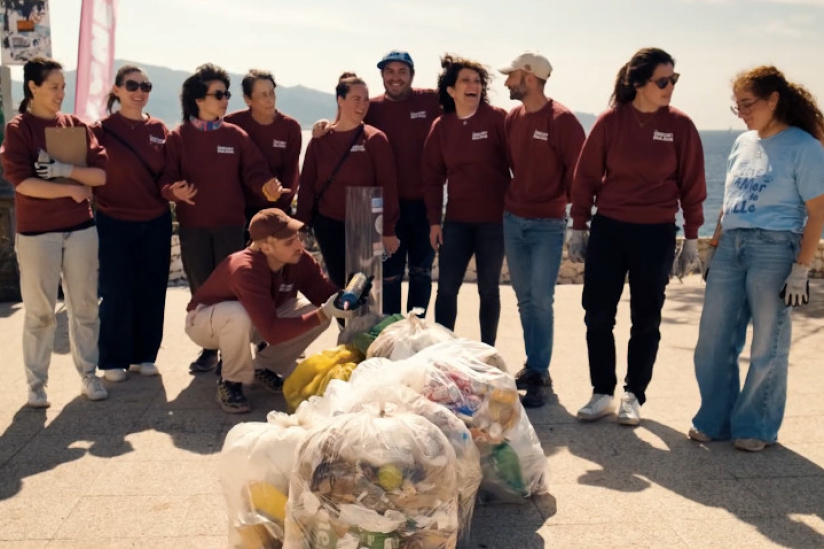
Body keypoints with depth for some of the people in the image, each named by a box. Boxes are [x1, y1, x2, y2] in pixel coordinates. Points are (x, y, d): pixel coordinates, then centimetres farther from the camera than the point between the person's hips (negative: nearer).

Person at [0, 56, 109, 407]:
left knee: (85, 307, 8)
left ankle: (88, 374, 19)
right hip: (36, 232, -3)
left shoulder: (76, 126, 8)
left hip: (80, 227, 3)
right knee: (39, 311, 3)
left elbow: (100, 174, -2)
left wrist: (64, 170, -16)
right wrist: (73, 190, -12)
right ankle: (36, 383, 14)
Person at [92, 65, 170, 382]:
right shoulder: (102, 130, -4)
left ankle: (144, 356, 22)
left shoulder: (159, 130, 6)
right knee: (117, 293, 2)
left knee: (152, 291, 8)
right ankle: (113, 361, 16)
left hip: (156, 224, 3)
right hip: (115, 224, -3)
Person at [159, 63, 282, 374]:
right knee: (201, 290, 8)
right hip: (193, 226, 0)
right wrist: (174, 191, -25)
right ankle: (209, 349, 21)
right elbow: (166, 177, -3)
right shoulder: (178, 137, 2)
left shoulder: (236, 136, 4)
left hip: (231, 225, 0)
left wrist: (266, 188, -22)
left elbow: (254, 172, -1)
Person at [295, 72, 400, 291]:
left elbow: (387, 187, -8)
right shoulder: (320, 140, 2)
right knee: (339, 284, 10)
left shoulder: (375, 139, -5)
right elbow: (307, 185, 6)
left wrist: (388, 229, -11)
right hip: (328, 225, 2)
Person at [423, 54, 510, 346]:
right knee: (446, 287, 3)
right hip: (456, 220, 3)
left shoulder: (497, 118, -5)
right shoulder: (441, 126, 5)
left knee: (488, 289, 5)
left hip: (494, 219, -3)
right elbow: (433, 176, 6)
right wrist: (434, 221, 2)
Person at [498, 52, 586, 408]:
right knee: (525, 299, 10)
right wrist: (506, 202, 10)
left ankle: (537, 375, 3)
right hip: (512, 221, 6)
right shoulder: (512, 118, 8)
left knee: (541, 300, -5)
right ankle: (536, 368, 21)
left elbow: (577, 171, -9)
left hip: (547, 225, -6)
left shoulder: (563, 120, -10)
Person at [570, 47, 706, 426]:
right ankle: (602, 393, 18)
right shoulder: (610, 121, -3)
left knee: (646, 320, 8)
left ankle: (633, 396, 22)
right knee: (597, 314, 3)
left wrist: (692, 238, 2)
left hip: (656, 234, 0)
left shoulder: (680, 126, -3)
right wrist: (578, 227, 2)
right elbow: (586, 176, 2)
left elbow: (692, 185, 1)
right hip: (608, 229, 1)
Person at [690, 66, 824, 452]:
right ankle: (714, 420, 22)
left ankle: (756, 428, 20)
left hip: (774, 250, -6)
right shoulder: (744, 142, 12)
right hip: (730, 247, 6)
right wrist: (715, 247, 12)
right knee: (713, 340, 7)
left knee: (767, 348, 4)